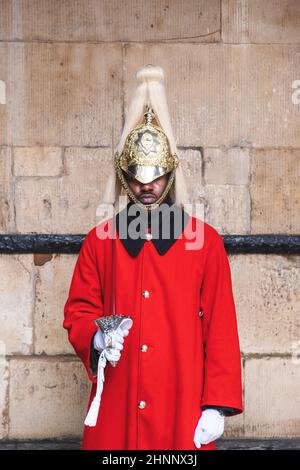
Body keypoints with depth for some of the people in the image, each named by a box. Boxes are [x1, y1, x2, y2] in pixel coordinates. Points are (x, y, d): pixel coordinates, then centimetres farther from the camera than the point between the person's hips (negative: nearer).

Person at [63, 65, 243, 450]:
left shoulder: (205, 241, 0)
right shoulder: (99, 241, 5)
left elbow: (221, 329, -1)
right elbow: (78, 312, 9)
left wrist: (217, 405, -7)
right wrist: (96, 338, -14)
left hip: (183, 409, -1)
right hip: (115, 406, 1)